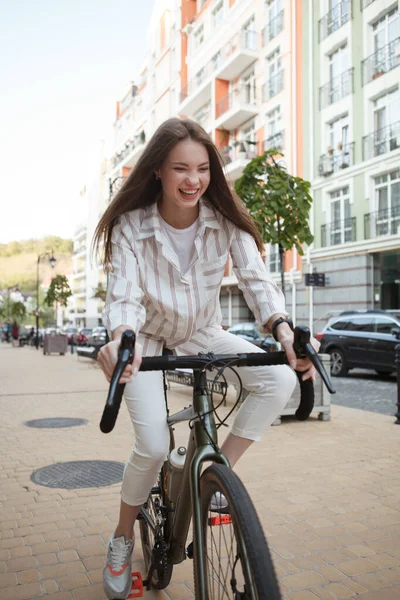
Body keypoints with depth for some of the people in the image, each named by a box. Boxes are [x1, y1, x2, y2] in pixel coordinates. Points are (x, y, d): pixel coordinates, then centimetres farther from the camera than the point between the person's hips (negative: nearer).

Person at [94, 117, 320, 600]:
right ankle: (122, 539, 13)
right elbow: (124, 293, -28)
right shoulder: (131, 225, -20)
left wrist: (283, 329, -40)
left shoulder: (226, 221, -15)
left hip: (202, 334, 3)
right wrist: (122, 338, -51)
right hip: (149, 339, -2)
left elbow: (255, 278, -21)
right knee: (153, 446, -18)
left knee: (279, 379, -22)